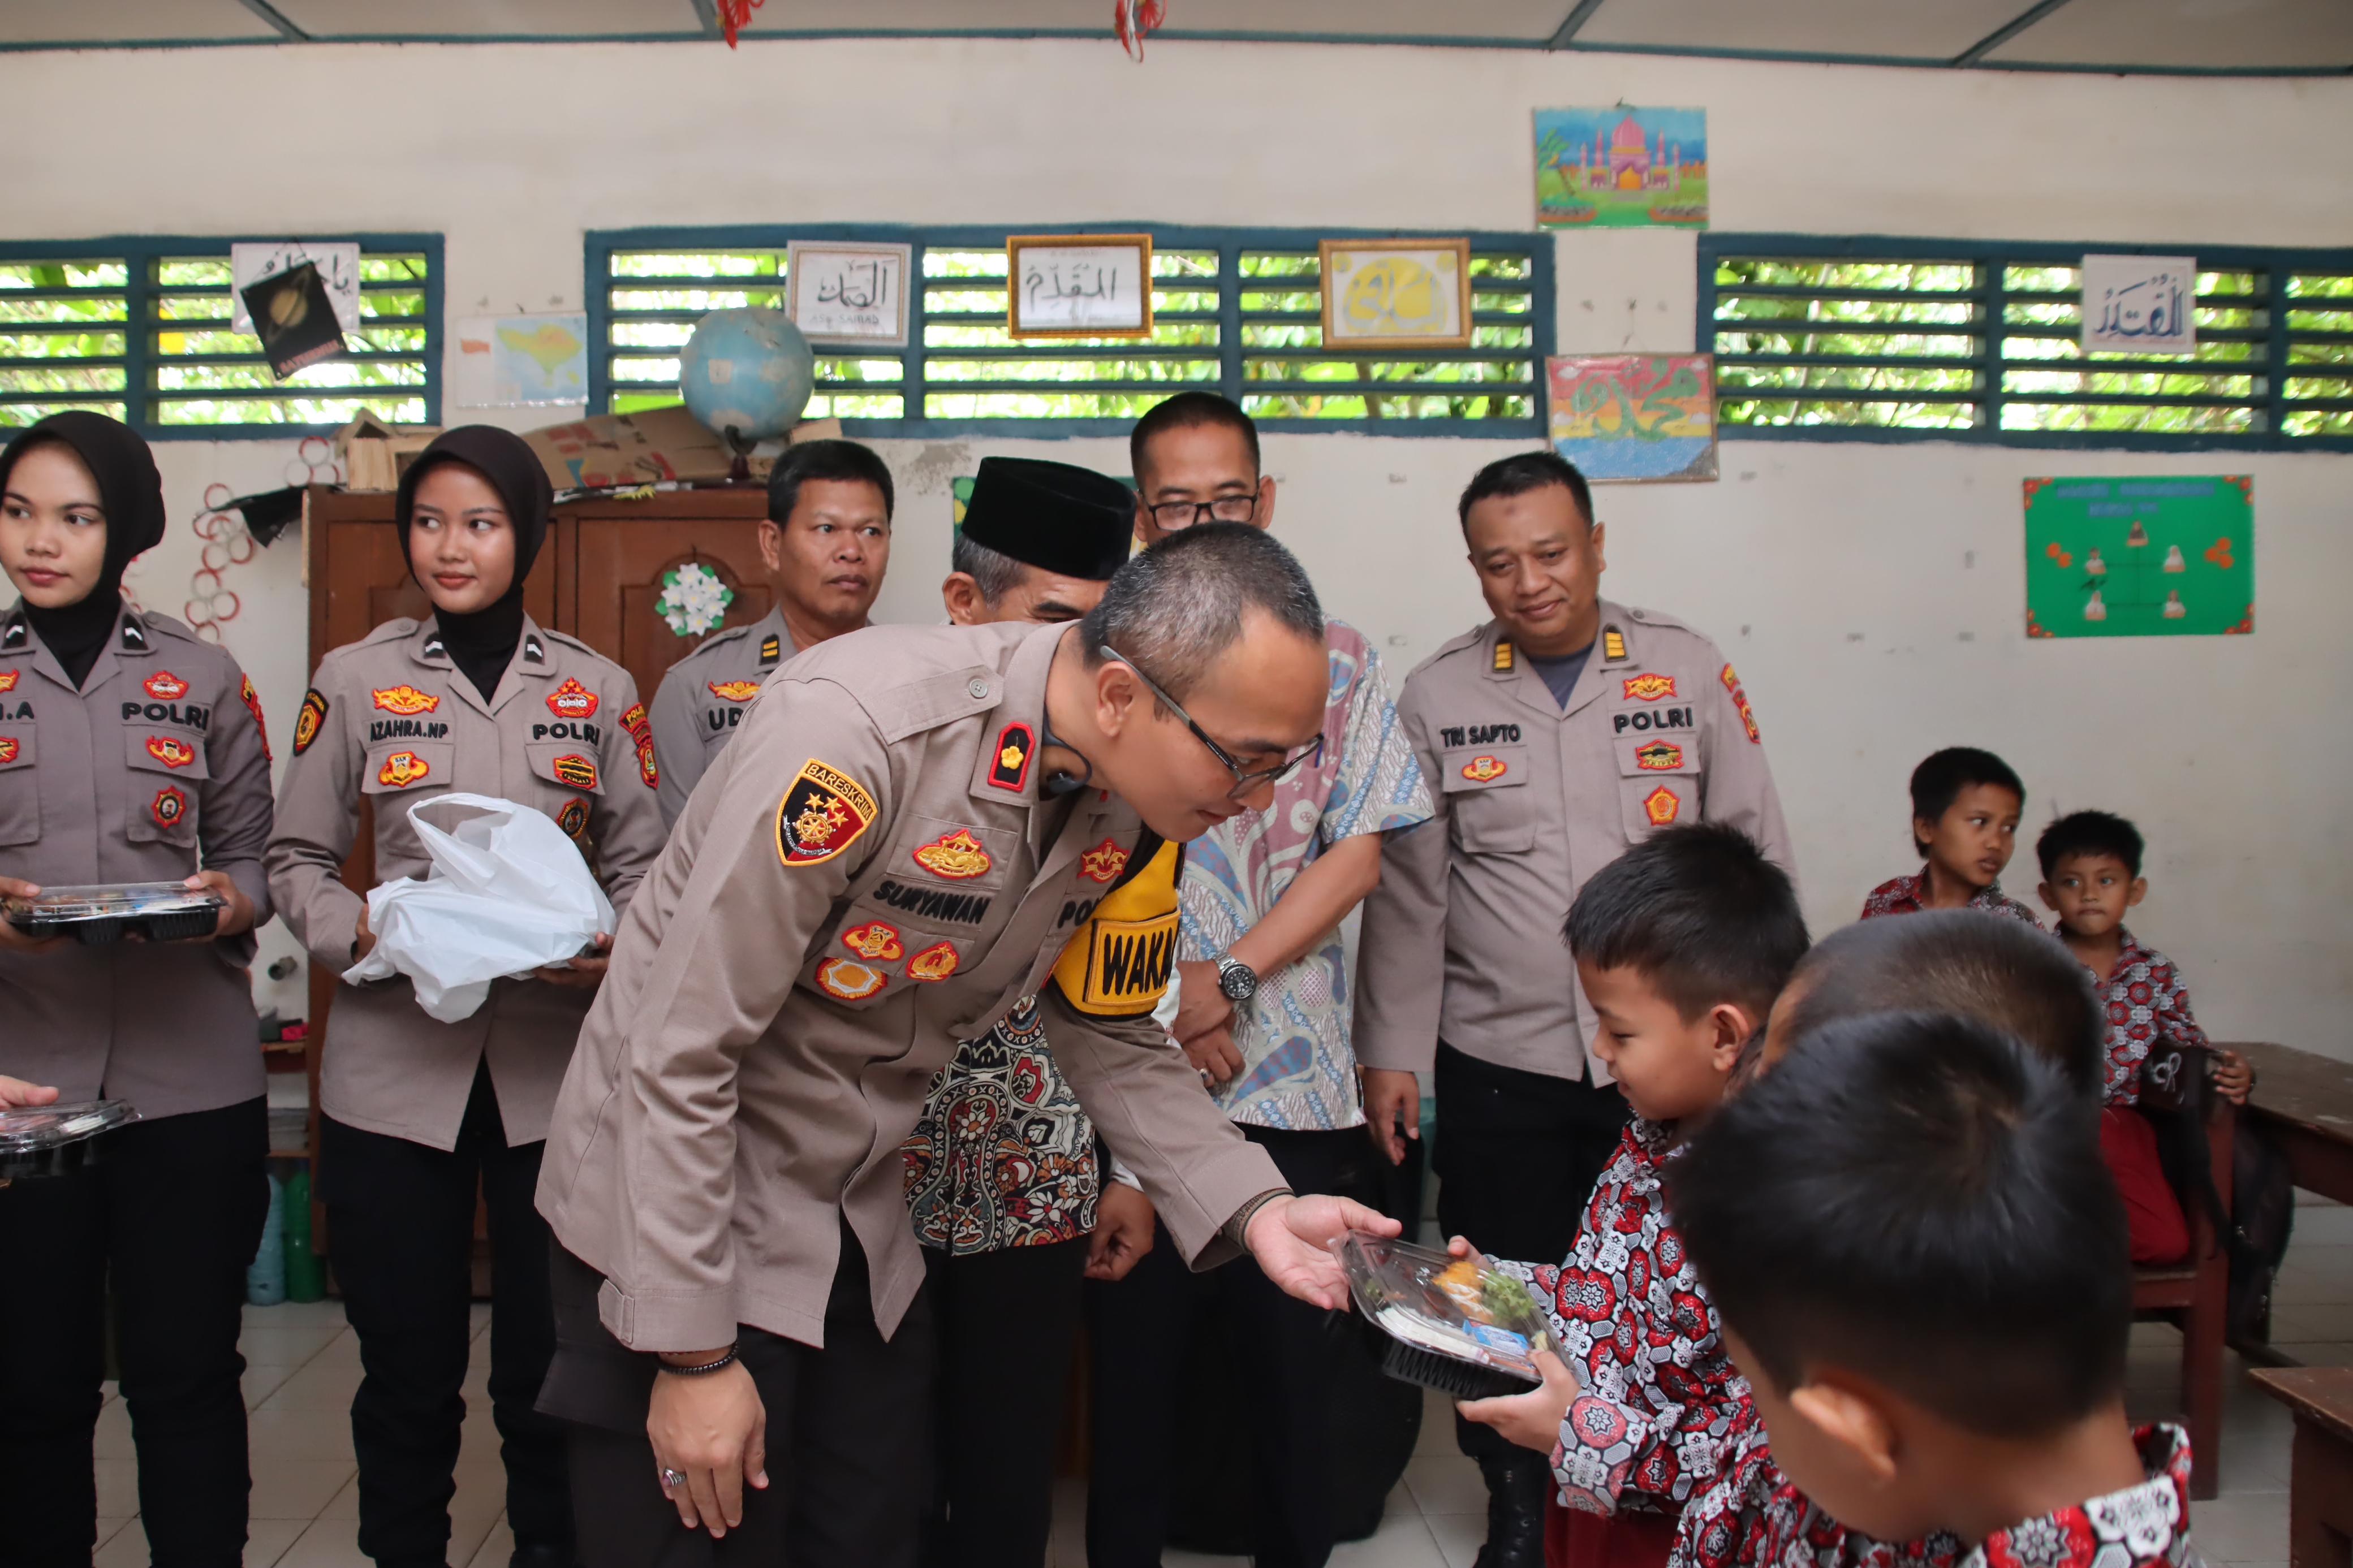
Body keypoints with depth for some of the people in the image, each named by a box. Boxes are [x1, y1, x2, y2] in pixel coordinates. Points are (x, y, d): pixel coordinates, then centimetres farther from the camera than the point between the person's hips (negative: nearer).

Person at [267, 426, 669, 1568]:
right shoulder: (355, 680, 5)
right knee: (406, 1359, 8)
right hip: (394, 1065, 0)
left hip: (554, 1070, 0)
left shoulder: (599, 691, 6)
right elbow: (297, 859, 8)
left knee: (550, 1354, 6)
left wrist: (613, 950, -12)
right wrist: (361, 932, -11)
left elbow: (641, 865, 7)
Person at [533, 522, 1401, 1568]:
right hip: (674, 1197, -6)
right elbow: (678, 1054, -26)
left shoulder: (1136, 809, -10)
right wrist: (695, 1354, -19)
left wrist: (1254, 1208, -12)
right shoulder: (852, 726, -31)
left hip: (857, 1225, 6)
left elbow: (1111, 1040, 3)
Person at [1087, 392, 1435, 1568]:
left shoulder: (1335, 660, 6)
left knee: (1300, 1364, 9)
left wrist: (1224, 982, -10)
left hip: (1295, 1077, 1)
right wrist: (1159, 998, -10)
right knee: (1134, 1357, 9)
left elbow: (1357, 854, 0)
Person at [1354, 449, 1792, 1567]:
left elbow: (1755, 853, 6)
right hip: (1499, 1064, 0)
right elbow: (1407, 893, 4)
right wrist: (1392, 1051, 2)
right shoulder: (1436, 699, 2)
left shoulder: (1689, 673, 2)